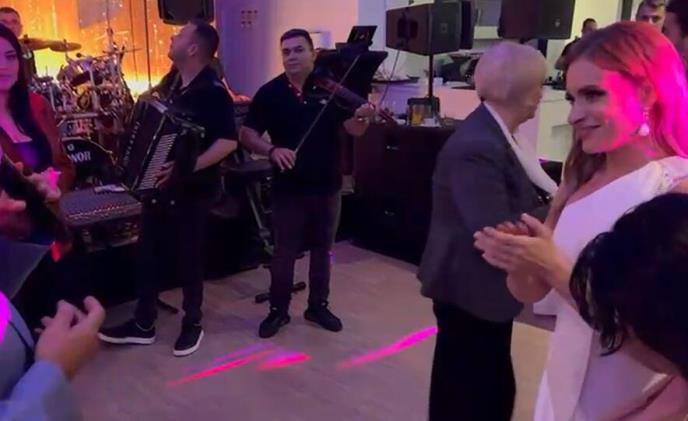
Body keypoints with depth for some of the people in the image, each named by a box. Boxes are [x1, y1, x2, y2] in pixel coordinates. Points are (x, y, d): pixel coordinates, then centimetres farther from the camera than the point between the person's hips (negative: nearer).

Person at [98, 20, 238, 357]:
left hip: (192, 189, -8)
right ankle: (143, 324, 25)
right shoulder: (172, 83, 10)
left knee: (187, 257, 4)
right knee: (149, 253, 12)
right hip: (158, 184, 8)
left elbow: (229, 141, -25)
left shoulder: (212, 91, -16)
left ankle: (192, 324, 23)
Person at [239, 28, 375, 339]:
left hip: (327, 186, 2)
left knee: (322, 250, 14)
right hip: (288, 188, -1)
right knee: (284, 252, 8)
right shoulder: (270, 93, -4)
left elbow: (352, 130, -7)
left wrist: (362, 118, -30)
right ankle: (278, 310, 23)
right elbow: (247, 135, -5)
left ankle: (318, 306, 30)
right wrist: (271, 150, -24)